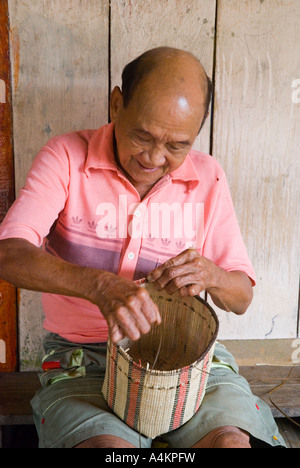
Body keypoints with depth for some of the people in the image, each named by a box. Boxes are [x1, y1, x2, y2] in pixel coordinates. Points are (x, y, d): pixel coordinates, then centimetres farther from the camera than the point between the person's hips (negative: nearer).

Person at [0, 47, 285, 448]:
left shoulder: (208, 178, 2)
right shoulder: (66, 157, -6)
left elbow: (242, 298, 6)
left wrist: (211, 276, -18)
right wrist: (100, 285, -35)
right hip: (83, 359, -1)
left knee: (232, 439, -22)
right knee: (106, 444, -28)